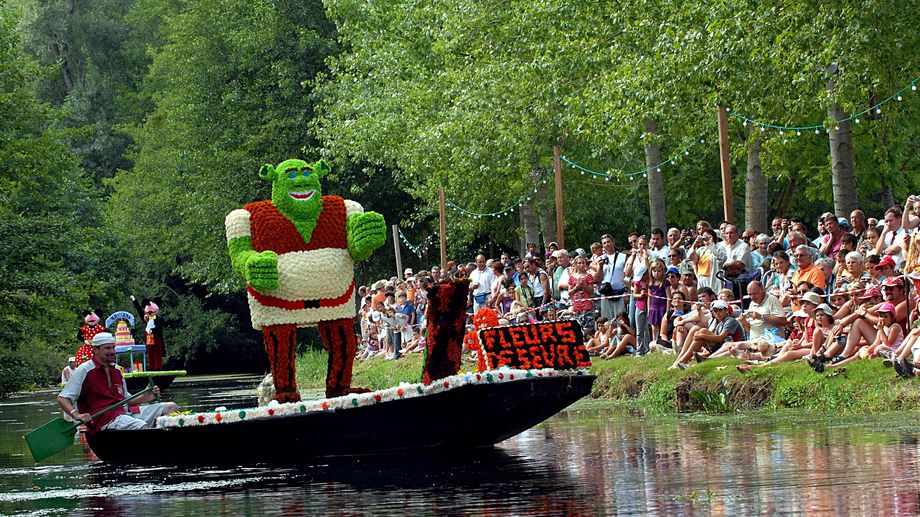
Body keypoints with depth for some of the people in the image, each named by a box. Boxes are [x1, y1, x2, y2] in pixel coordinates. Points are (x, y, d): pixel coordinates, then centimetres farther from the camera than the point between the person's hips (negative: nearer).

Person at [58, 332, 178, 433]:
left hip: (125, 411, 8)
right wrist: (77, 415, -24)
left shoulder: (116, 371, 23)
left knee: (171, 407, -4)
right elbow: (62, 398, -5)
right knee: (142, 427, -36)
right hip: (104, 418, -8)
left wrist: (146, 397, 11)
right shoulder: (85, 371, 0)